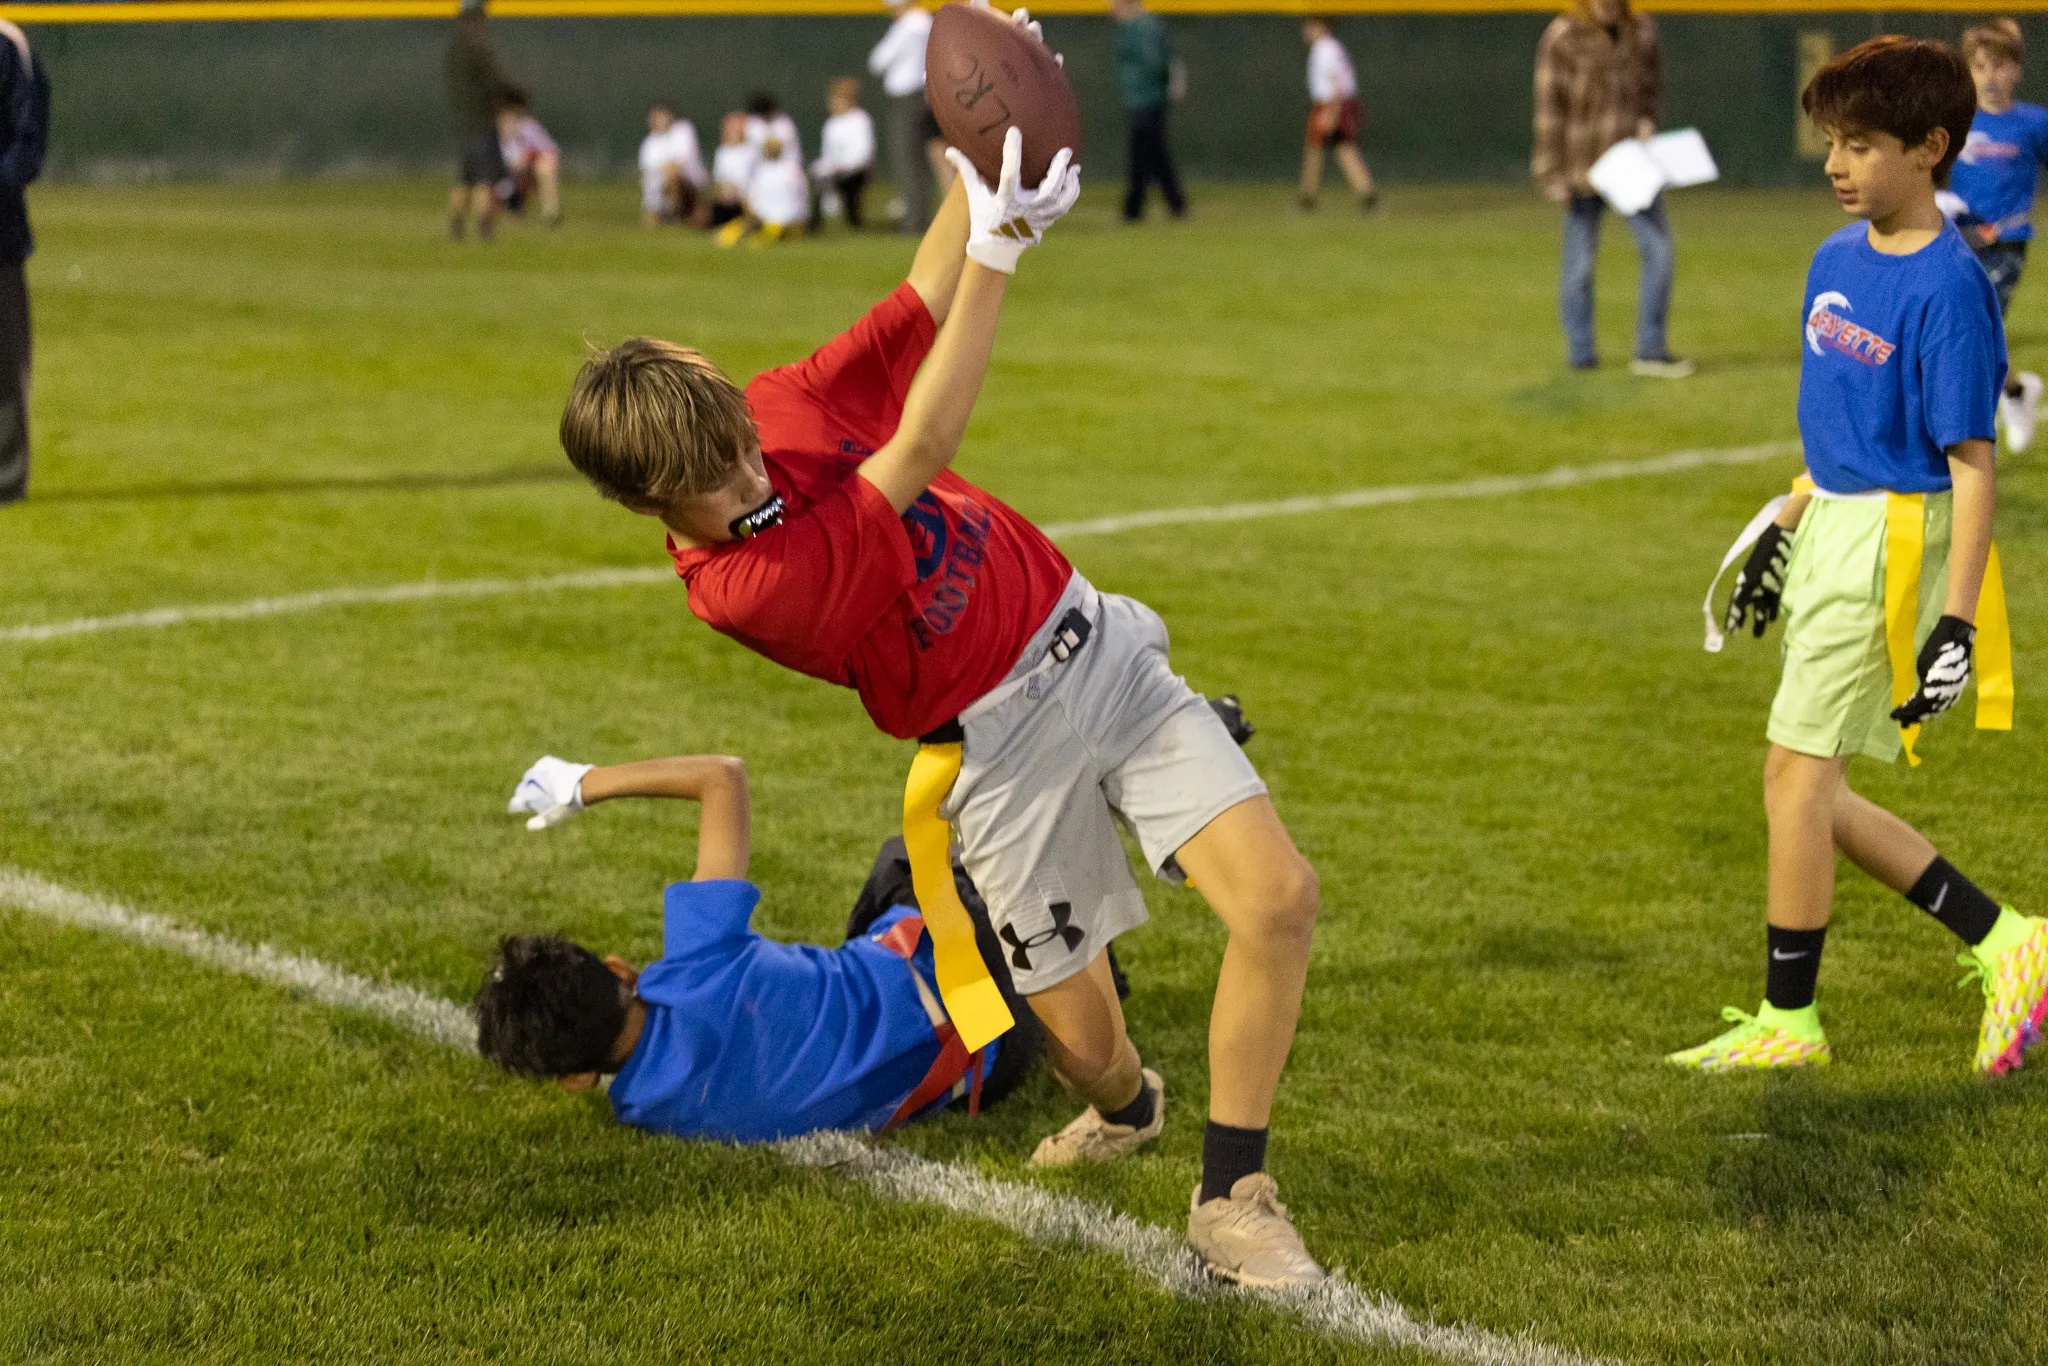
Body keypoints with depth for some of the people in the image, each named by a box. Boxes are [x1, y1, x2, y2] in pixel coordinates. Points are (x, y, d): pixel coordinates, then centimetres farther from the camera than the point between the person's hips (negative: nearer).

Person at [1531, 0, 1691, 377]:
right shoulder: (1563, 38, -9)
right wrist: (1552, 174, -11)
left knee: (1658, 248, -3)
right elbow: (1549, 109, -9)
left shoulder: (1640, 30, 5)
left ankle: (1651, 351, 4)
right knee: (1580, 262, 4)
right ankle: (1581, 353, 17)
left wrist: (1647, 119, -3)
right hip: (1583, 162, -4)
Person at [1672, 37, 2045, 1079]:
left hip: (1897, 539, -9)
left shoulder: (1946, 288, -17)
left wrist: (1957, 621, -21)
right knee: (1808, 790, 10)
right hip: (1832, 529, 9)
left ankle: (1787, 1018, 7)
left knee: (1797, 774, -5)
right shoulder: (1837, 259, 8)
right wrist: (1786, 529, 25)